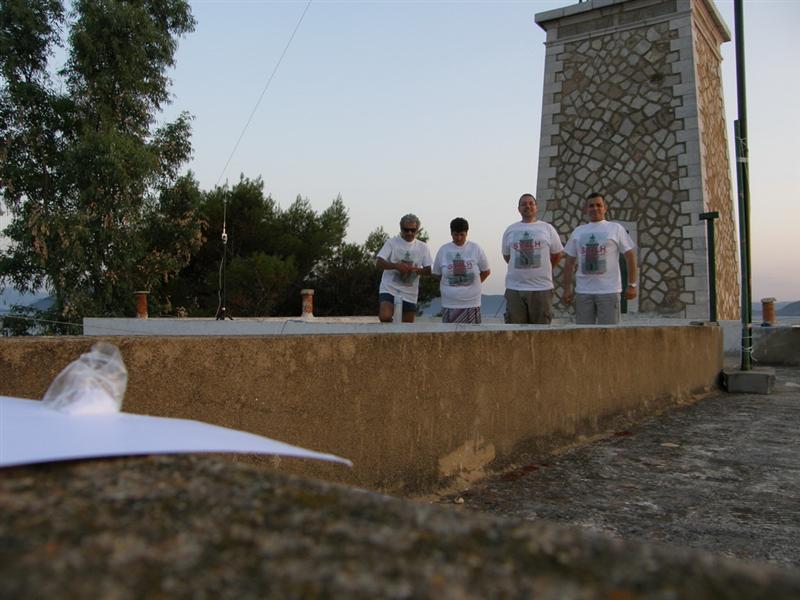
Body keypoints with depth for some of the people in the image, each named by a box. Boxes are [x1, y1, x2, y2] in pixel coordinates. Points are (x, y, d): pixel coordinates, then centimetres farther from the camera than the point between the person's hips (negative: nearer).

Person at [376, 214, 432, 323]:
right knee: (385, 317, -24)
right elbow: (380, 263, -7)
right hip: (389, 288, -3)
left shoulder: (423, 247, 8)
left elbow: (428, 270, 5)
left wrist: (416, 270, -17)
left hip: (409, 293, 3)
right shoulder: (391, 243, 1)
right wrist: (396, 266, -24)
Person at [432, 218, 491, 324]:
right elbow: (436, 274, 11)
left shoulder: (476, 249, 2)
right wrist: (452, 286, 7)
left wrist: (473, 284, 8)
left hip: (471, 303, 0)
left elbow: (486, 271, 10)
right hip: (449, 304, 0)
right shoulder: (443, 250, 4)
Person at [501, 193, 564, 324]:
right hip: (514, 288, 1)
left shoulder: (547, 228, 6)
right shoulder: (510, 230, 10)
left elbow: (557, 254, 13)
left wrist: (544, 270, 12)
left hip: (542, 288, -1)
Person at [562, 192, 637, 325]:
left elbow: (630, 256, 1)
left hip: (609, 291, -3)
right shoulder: (578, 231, 12)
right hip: (583, 291, 3)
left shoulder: (616, 228, 3)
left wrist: (631, 285, -5)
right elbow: (569, 262, 12)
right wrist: (567, 289, 5)